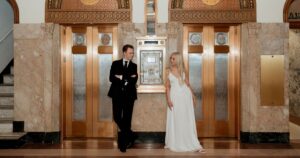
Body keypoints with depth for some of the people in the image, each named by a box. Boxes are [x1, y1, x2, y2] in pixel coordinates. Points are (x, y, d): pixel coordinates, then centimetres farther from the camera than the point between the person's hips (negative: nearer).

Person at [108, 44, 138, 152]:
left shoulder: (134, 66, 9)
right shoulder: (115, 64, 7)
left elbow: (134, 80, -6)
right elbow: (111, 78, -5)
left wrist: (121, 77, -12)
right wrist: (127, 79, -12)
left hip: (129, 95, 0)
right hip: (117, 95, 0)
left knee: (127, 118, 0)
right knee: (117, 117, 0)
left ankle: (123, 143, 10)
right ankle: (130, 136, 22)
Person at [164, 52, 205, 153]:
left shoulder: (182, 70, 5)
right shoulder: (168, 71, 0)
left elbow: (187, 84, 10)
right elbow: (167, 87, -2)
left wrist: (192, 95, 8)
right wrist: (168, 99, -10)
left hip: (185, 95, 2)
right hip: (175, 97, -1)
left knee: (187, 120, 4)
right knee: (175, 120, 5)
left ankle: (192, 143, 8)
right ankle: (175, 143, 19)